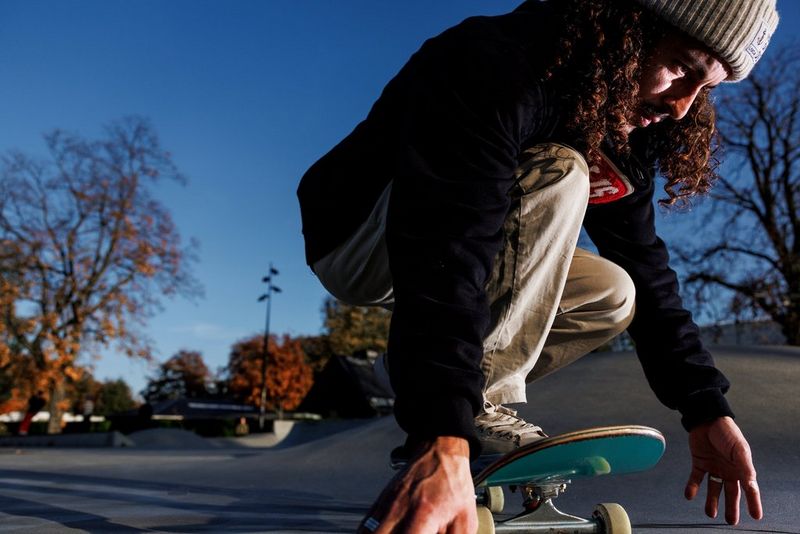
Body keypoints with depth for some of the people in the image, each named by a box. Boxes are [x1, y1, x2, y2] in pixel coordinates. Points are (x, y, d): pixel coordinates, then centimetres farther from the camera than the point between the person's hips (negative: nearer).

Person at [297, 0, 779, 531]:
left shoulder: (623, 137, -1)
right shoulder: (495, 65, -28)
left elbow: (646, 268, 0)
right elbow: (444, 245, -41)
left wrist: (707, 410, -7)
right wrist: (443, 441, -50)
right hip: (360, 241, -8)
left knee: (613, 296, -3)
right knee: (557, 178, -28)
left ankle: (411, 370, -1)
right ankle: (481, 407, -20)